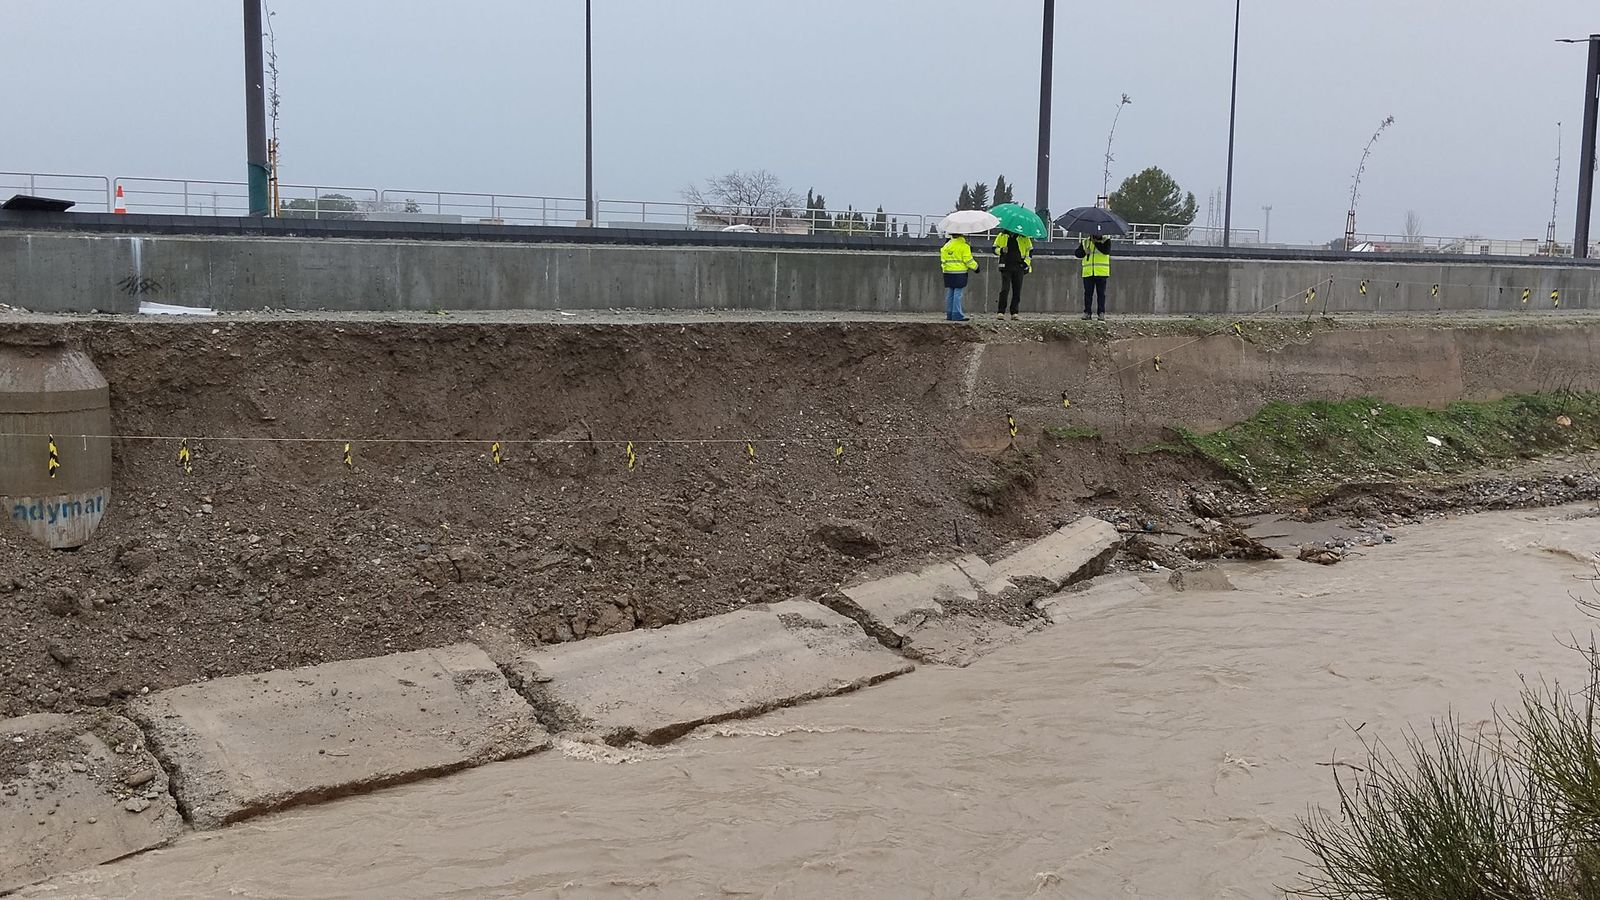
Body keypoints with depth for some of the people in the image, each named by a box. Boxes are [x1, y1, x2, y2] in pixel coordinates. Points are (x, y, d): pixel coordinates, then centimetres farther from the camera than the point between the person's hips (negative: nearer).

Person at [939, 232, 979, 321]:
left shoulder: (946, 246, 10)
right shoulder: (964, 246, -10)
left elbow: (943, 260, 14)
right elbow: (968, 260, -9)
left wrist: (944, 267, 25)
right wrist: (975, 267, 5)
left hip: (948, 272, 6)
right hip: (959, 273, -6)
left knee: (949, 294, 9)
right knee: (957, 294, -6)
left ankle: (949, 314, 11)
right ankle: (957, 315, -7)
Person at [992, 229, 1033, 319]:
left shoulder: (1024, 237, 7)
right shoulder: (1002, 236, 7)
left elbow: (1030, 250, 16)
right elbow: (994, 249, 12)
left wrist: (1026, 262, 2)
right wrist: (1001, 250, -10)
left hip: (1019, 267, 1)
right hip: (1006, 267, -1)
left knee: (1017, 291, 2)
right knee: (1004, 289, -10)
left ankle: (1014, 313, 8)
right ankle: (1001, 312, -8)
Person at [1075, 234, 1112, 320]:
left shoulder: (1106, 241, 3)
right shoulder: (1085, 242, 12)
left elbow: (1106, 251, -16)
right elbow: (1077, 254, 8)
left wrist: (1096, 242, -15)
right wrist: (1084, 251, -12)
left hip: (1101, 273, -2)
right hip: (1088, 273, 2)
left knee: (1101, 294, 1)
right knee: (1088, 293, 3)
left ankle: (1101, 314, 4)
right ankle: (1087, 313, 8)